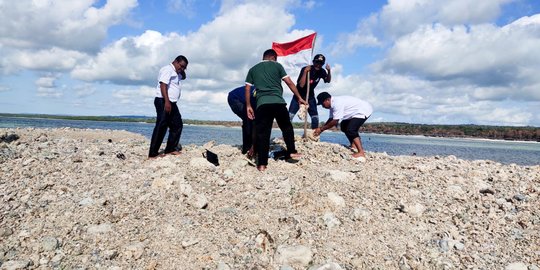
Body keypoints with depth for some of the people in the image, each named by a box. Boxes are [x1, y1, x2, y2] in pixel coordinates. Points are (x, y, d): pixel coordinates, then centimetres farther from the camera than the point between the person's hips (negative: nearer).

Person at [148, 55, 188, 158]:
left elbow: (183, 77, 40)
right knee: (161, 127, -11)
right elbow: (163, 85, -20)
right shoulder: (168, 69, -9)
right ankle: (153, 153, -9)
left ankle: (170, 149, 15)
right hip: (164, 102, -10)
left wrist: (182, 71, 17)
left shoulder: (176, 73, 21)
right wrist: (166, 102, -28)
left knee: (177, 125, 10)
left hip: (171, 103, 10)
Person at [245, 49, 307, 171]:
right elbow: (289, 83, 8)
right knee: (287, 128, 20)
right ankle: (292, 152, 21)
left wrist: (248, 106, 15)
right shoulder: (277, 65, 12)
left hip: (262, 104, 1)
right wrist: (299, 98, 13)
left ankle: (262, 164, -4)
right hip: (278, 102, -1)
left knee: (263, 133, 0)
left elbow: (247, 89, 12)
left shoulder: (253, 69, 19)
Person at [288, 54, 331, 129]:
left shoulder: (322, 72, -10)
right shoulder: (305, 69, -24)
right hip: (299, 95, -4)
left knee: (315, 117, 0)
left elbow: (328, 80, 4)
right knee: (290, 115, -15)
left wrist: (329, 71, -14)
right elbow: (301, 85, -32)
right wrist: (305, 72, -40)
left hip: (310, 96, 4)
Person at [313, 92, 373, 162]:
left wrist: (321, 129, -18)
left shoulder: (337, 103, -28)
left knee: (350, 130, -22)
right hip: (358, 111, 11)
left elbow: (335, 121, -26)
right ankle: (354, 146, 25)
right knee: (344, 126, 19)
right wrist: (321, 128, 2)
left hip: (364, 110, -11)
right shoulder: (333, 104, 4)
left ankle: (361, 153, -25)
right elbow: (331, 119, 8)